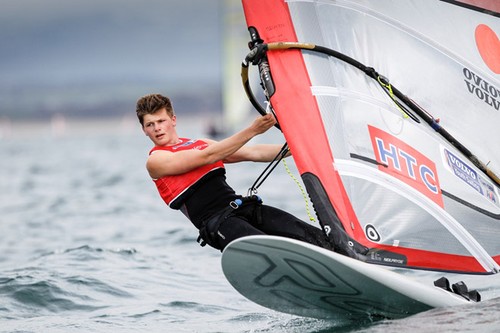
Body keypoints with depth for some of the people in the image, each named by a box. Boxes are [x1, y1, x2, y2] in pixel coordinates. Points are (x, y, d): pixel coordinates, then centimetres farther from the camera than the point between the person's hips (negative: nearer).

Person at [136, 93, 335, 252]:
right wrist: (252, 130, -13)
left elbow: (253, 153, 23)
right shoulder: (156, 160, 4)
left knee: (307, 234, -15)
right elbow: (207, 157, -7)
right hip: (215, 220, -6)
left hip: (243, 206, 6)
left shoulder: (201, 143, 25)